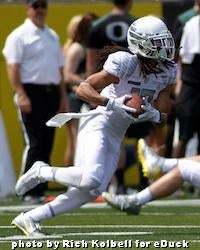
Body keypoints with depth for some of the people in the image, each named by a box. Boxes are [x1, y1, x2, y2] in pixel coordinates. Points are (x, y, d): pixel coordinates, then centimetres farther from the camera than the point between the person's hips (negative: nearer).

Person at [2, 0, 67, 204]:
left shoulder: (52, 36, 18)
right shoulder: (19, 36, -4)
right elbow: (13, 68, -11)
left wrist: (63, 96, 15)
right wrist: (21, 95, -20)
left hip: (51, 93, 7)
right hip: (31, 92, -7)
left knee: (47, 145, 7)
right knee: (34, 143, -11)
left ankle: (40, 190, 12)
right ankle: (29, 192, -9)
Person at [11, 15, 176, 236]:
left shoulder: (167, 72, 4)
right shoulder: (126, 62, -17)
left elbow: (162, 116, 10)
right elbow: (83, 89, -17)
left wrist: (154, 115, -14)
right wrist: (112, 104, -30)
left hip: (115, 137, 8)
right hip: (98, 125, -8)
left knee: (91, 192, -2)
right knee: (90, 179, -29)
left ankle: (28, 219, 7)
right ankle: (41, 172, -2)